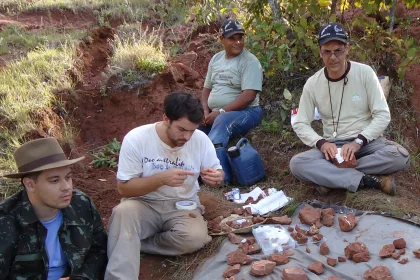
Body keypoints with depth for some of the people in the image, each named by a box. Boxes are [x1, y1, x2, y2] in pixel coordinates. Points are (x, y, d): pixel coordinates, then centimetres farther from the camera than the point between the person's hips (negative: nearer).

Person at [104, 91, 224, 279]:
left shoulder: (200, 139, -9)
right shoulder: (136, 139, -16)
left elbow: (217, 172, 5)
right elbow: (124, 188, -13)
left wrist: (216, 177, -22)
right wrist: (161, 178, -28)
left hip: (183, 206, 2)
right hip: (144, 205, -2)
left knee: (196, 237, -29)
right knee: (123, 211, -35)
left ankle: (130, 244, -12)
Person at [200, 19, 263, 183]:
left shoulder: (249, 61, -9)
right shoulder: (216, 59, 13)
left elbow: (249, 95, -19)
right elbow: (207, 88, 18)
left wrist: (221, 112, -21)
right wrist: (206, 111, -1)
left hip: (245, 112, -7)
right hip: (216, 115, 8)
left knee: (221, 123, -37)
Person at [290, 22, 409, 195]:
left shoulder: (364, 73, -9)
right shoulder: (312, 83, -5)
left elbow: (383, 115, -9)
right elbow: (300, 124, -2)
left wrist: (358, 141, -23)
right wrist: (321, 143, -21)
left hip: (366, 142, 0)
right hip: (333, 145, 0)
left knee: (400, 156, -31)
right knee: (296, 164, -28)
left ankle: (330, 177, -21)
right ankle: (370, 180, -25)